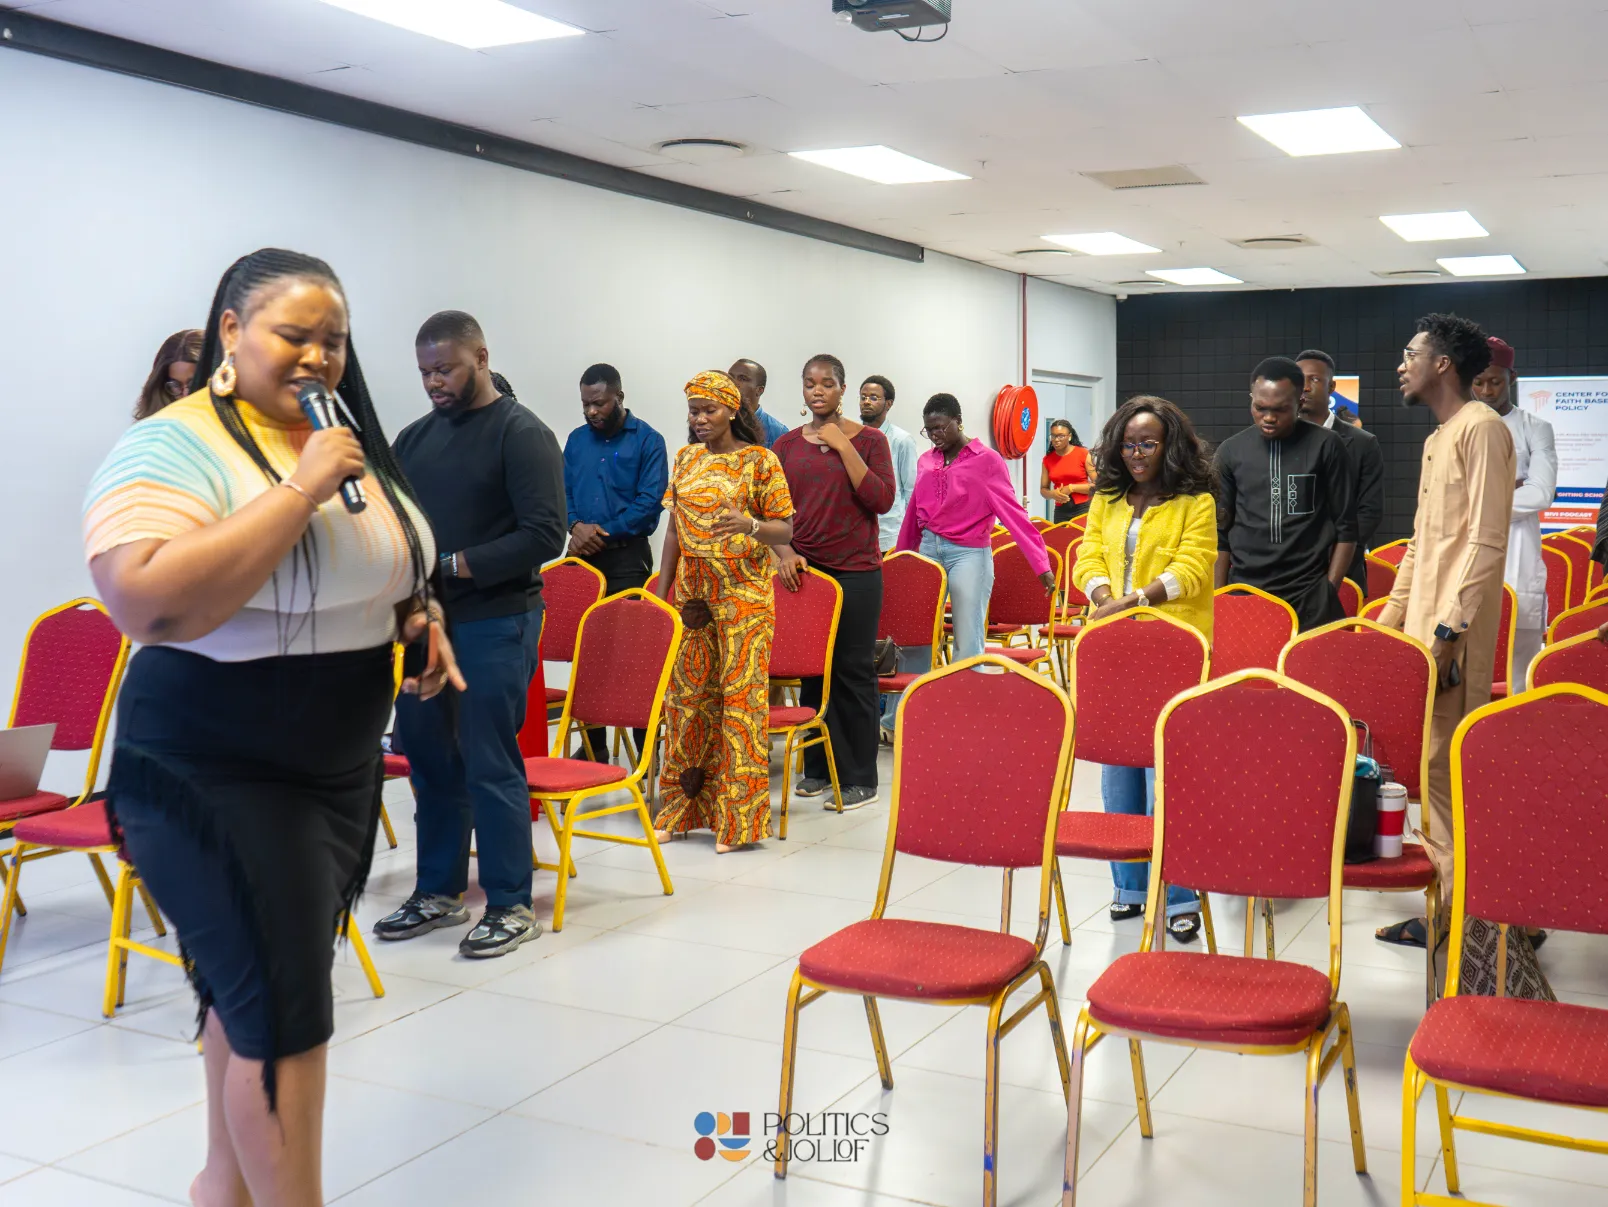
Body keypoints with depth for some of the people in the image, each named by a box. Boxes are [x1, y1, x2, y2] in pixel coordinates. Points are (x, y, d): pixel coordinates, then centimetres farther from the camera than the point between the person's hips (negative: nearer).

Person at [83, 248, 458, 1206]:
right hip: (216, 776, -8)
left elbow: (381, 572, 24)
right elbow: (149, 604, -31)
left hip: (343, 765, 8)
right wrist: (300, 489, -28)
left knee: (258, 987, 19)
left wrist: (420, 618, 2)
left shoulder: (350, 442, 9)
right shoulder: (170, 447, -16)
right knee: (286, 1009, -4)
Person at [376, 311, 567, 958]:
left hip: (495, 621, -7)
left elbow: (544, 535, -15)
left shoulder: (522, 433, -7)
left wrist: (454, 565, -18)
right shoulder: (415, 437, 14)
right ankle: (438, 892, 25)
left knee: (490, 764, -4)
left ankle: (510, 906, 9)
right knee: (429, 757, 11)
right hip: (425, 619, 7)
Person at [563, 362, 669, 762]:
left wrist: (601, 532, -13)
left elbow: (650, 502, -9)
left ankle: (646, 744, 1)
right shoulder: (577, 440, 13)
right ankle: (593, 743, 15)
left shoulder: (647, 440, -2)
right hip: (583, 556, 5)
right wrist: (576, 525, -9)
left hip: (626, 554, -5)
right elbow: (563, 492, 12)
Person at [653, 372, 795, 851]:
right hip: (691, 592, 5)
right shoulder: (685, 459, 11)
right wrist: (661, 593, 11)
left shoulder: (759, 460, -3)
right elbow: (674, 529, 15)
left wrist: (750, 525, -25)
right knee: (685, 693, 6)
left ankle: (738, 816, 2)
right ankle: (683, 808, 16)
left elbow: (786, 530, -5)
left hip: (744, 593, -5)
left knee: (740, 694, -5)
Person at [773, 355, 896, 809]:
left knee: (853, 670, -1)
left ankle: (860, 778, 5)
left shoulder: (869, 439, 2)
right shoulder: (787, 445, 9)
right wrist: (785, 552, -10)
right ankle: (818, 768, 17)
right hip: (803, 568, 3)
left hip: (855, 571, -3)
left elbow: (882, 499, -10)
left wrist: (843, 446, -12)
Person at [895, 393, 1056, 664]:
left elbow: (1013, 512, -10)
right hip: (928, 549, 5)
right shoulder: (926, 460, 10)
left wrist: (1041, 564, -15)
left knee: (968, 644, -3)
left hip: (969, 554, -5)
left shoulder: (986, 459, -5)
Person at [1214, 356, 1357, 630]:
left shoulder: (1325, 447, -1)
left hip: (1309, 596, -2)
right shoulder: (1230, 451, 5)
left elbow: (1346, 528, 2)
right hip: (1244, 592, 2)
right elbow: (1220, 533, 9)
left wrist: (1329, 590, -3)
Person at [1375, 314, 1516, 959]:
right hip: (1419, 626, 9)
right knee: (1429, 768, 10)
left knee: (1446, 769, -6)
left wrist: (1448, 631, -21)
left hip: (1452, 635, -9)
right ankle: (1443, 902, 18)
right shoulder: (1438, 438, 19)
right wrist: (1388, 621, 19)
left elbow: (1486, 543, -17)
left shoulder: (1481, 428, -10)